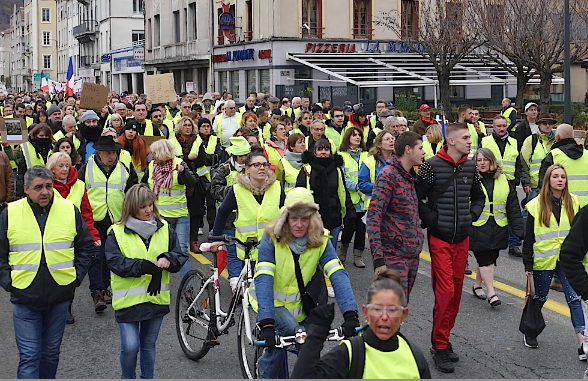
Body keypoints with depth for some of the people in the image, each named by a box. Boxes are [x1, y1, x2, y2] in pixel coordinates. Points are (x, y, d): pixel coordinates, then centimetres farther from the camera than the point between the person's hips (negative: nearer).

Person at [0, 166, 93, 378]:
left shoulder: (70, 211, 1)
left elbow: (85, 247, 11)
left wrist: (77, 277, 2)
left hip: (59, 297, 2)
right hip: (24, 299, -2)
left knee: (51, 353, 15)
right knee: (29, 357, -4)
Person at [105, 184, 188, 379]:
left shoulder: (164, 229, 5)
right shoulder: (117, 232, -6)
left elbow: (181, 256, 5)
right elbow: (115, 262, -16)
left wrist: (168, 259, -19)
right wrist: (146, 267, -26)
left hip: (156, 298, 4)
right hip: (128, 300, -3)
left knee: (148, 345, 17)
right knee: (130, 346, -9)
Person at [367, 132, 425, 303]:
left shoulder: (412, 177, 15)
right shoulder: (388, 176, -12)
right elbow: (373, 217, -18)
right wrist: (378, 258, -24)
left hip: (413, 255, 9)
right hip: (395, 255, -9)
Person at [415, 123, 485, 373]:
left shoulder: (470, 167, 7)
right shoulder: (432, 166, -11)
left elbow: (478, 197, 20)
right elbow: (417, 197, -10)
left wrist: (471, 216, 5)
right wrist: (432, 220, -13)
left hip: (462, 238, 6)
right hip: (439, 238, -6)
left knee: (456, 290, 10)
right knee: (445, 291, -8)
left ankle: (442, 340, 23)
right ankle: (440, 347, 3)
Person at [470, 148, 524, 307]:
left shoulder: (503, 181, 8)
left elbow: (513, 207, 9)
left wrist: (519, 229, 2)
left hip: (498, 228, 4)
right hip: (478, 228, -4)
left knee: (486, 259, 11)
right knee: (485, 259, -8)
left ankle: (477, 286, 30)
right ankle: (491, 293, -4)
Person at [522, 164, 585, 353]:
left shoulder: (573, 202, 5)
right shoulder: (537, 205, -3)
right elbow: (529, 237, -1)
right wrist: (528, 263, -3)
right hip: (544, 259, -2)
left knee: (574, 298, -7)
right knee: (540, 298, 10)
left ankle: (582, 341, -9)